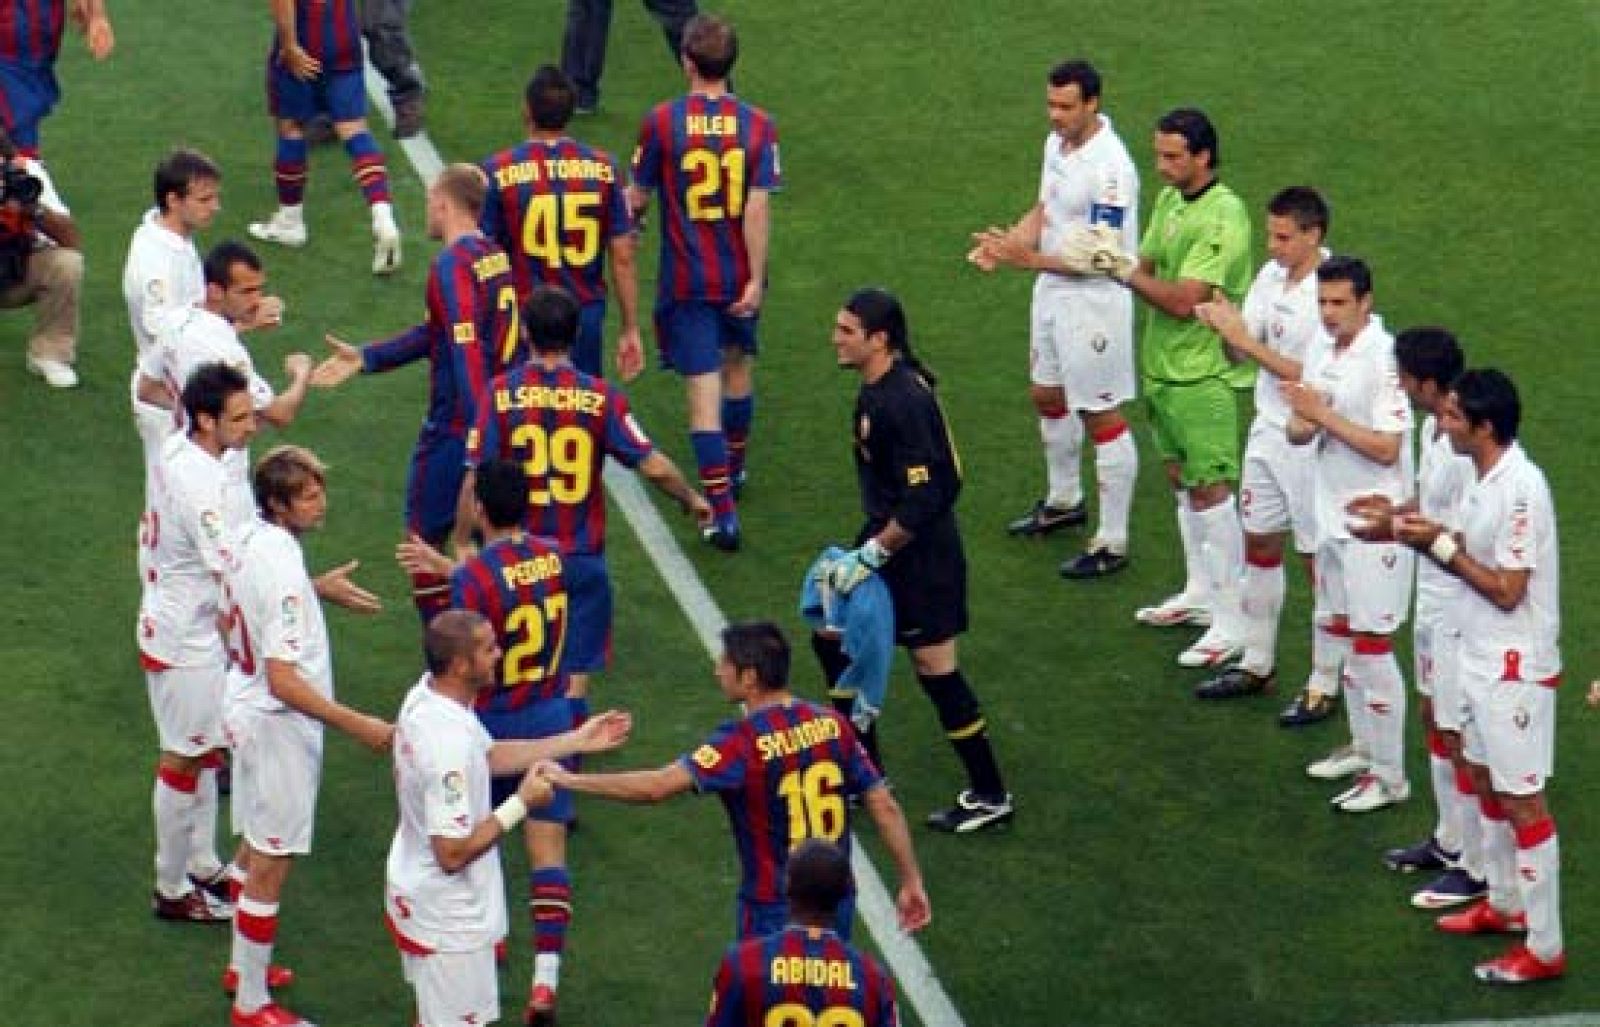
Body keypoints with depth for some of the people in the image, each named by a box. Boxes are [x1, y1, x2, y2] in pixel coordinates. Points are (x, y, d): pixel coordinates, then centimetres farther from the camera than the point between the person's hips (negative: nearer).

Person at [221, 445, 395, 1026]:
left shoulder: (250, 539, -2)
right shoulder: (282, 569, -30)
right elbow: (284, 680, -31)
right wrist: (355, 724, -28)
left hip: (248, 710, 9)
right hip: (278, 726, -9)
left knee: (254, 851, 25)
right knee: (270, 868, 2)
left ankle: (244, 963, 41)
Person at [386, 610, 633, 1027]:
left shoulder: (424, 696, -5)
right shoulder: (449, 742, -34)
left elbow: (488, 755, 12)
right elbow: (453, 853, -30)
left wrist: (577, 741, 10)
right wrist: (522, 803, -21)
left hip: (414, 895, 9)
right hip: (448, 921, -9)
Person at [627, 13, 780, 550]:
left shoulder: (661, 121, -11)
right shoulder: (758, 124, -8)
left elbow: (637, 199, -2)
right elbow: (757, 206, -12)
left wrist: (631, 210, 22)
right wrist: (756, 279, -10)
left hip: (686, 279, -2)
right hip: (739, 276, 2)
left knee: (703, 392, -3)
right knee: (738, 367, 25)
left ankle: (722, 511, -9)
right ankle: (733, 471, 45)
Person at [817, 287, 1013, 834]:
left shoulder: (903, 402, -26)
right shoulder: (877, 387, 3)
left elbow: (922, 501, -27)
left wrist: (872, 555, -21)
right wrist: (867, 548, 19)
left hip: (921, 551, -10)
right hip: (887, 536, 10)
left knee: (936, 670, -1)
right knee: (832, 638, 15)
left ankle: (989, 796, 13)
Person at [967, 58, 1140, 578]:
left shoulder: (1110, 167, -26)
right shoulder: (1057, 143, 3)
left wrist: (1031, 259, -30)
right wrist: (1005, 243, -5)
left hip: (1094, 303, -9)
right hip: (1052, 290, 10)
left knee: (1101, 417, -1)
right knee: (1048, 398, 24)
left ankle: (1113, 544, 8)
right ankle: (1064, 501, 46)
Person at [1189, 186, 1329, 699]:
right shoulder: (1271, 275, 2)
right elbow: (1244, 348, 5)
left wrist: (1246, 341, -24)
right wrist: (1222, 324, -17)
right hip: (1268, 431, 8)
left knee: (1319, 559, 3)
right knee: (1259, 545, 16)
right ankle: (1256, 665, 29)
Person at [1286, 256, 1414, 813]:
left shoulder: (1385, 359, -19)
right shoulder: (1322, 349, 6)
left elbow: (1387, 448, -21)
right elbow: (1300, 432, 9)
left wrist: (1324, 415, -24)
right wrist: (1300, 421, -14)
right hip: (1332, 516, 8)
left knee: (1371, 645, -4)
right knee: (1338, 634, 18)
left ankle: (1389, 776, 4)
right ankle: (1363, 745, 34)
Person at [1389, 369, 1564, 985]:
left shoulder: (1520, 489, -24)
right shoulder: (1484, 477, 4)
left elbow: (1507, 590, -23)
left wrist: (1440, 544, -17)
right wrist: (1427, 537, -3)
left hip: (1516, 669, -10)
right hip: (1480, 658, 10)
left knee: (1522, 803, -3)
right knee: (1486, 783, 22)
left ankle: (1545, 950, 5)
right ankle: (1504, 905, 40)